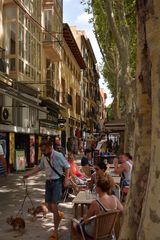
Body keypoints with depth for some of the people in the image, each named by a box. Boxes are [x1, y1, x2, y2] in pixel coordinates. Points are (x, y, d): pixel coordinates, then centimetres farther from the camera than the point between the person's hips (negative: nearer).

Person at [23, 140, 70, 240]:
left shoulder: (58, 155, -16)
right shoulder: (44, 157, 2)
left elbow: (67, 167, -8)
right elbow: (39, 167, 17)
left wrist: (66, 179, -16)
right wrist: (29, 174, 10)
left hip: (57, 182, -6)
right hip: (48, 182, 6)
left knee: (54, 206, -10)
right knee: (49, 207, 10)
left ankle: (55, 232, 3)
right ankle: (58, 215, 44)